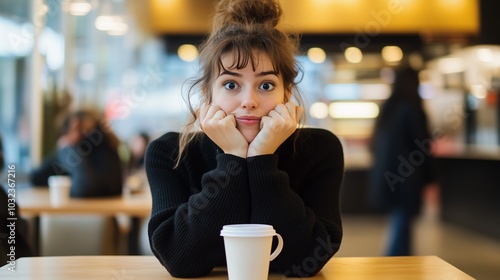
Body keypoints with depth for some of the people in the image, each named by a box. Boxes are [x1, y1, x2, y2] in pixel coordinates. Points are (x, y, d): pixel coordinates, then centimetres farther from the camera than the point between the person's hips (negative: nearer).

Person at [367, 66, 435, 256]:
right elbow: (423, 145, -11)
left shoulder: (386, 109, 10)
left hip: (386, 174, 8)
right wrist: (428, 176, -3)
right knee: (402, 222, -4)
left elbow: (375, 144, 15)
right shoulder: (412, 109, -11)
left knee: (399, 221, 17)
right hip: (406, 176, -8)